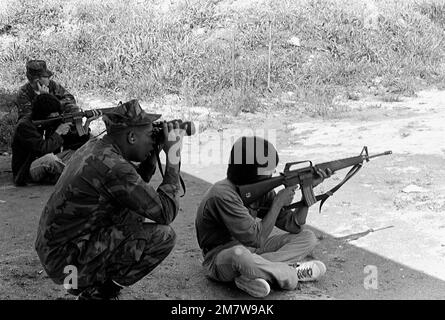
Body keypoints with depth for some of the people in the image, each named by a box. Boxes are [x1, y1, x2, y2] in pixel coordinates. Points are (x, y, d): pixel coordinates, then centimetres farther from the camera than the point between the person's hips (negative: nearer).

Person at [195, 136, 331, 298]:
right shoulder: (223, 195, -26)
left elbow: (293, 225, 0)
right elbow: (256, 239, -27)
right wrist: (278, 202, -20)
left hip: (249, 250, 9)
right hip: (220, 259, -8)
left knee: (307, 237, 1)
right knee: (239, 255, -44)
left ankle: (251, 276, -18)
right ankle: (292, 271, -16)